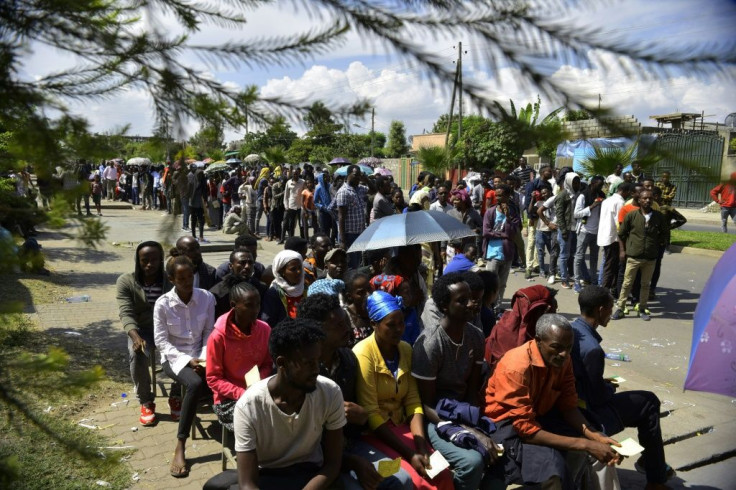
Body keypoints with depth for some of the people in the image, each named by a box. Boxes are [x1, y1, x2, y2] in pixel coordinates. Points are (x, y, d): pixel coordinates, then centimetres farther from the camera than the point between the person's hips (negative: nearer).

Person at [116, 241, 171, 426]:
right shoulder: (126, 281, -5)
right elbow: (126, 314, -14)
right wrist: (135, 337, -33)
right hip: (142, 330, -1)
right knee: (137, 356, -32)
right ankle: (146, 402, -9)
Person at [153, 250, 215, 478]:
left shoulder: (207, 298, -4)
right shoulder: (163, 304, -9)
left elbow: (209, 333, 2)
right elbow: (161, 341, -8)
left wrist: (204, 357, -13)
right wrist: (187, 360, -17)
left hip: (199, 356, 3)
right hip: (174, 358, -2)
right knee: (195, 384, -33)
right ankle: (180, 445, -21)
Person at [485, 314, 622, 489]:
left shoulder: (562, 360, -9)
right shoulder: (516, 367, -31)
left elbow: (569, 407, -2)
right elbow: (526, 429, -31)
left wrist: (596, 437, -21)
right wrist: (585, 444, -32)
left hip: (540, 414, 8)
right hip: (507, 423, -7)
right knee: (551, 463, -30)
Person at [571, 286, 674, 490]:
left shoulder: (571, 329, -4)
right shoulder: (592, 348, -30)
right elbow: (598, 398, -21)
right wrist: (611, 388, -2)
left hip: (572, 402, 9)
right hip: (589, 413, -9)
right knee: (649, 403, 9)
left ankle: (649, 461, 35)